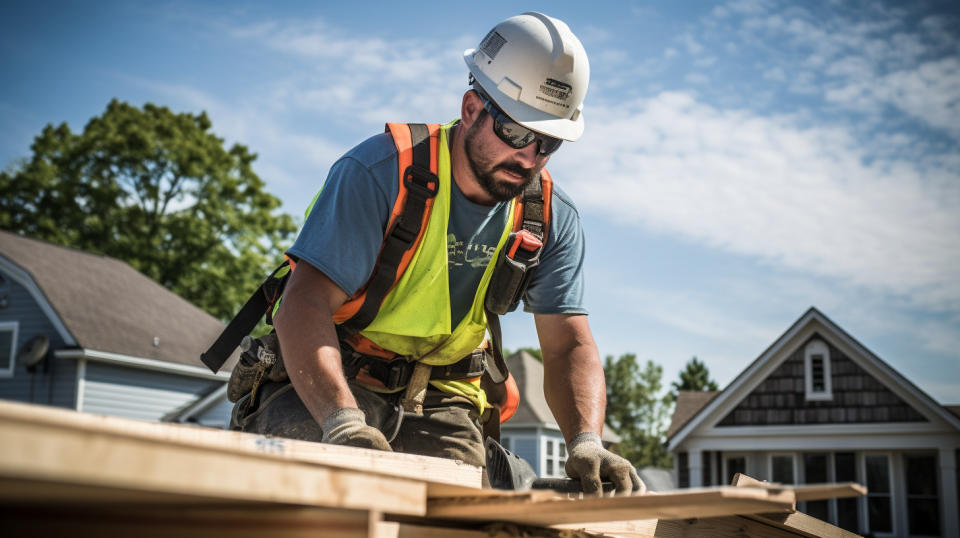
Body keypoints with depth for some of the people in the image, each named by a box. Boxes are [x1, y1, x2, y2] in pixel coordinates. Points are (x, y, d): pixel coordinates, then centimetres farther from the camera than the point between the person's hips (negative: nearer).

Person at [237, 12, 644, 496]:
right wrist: (344, 422, -44)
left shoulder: (552, 219, -2)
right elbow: (304, 305, -27)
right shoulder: (380, 173, -19)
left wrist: (586, 441, -26)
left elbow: (569, 347, -5)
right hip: (322, 384, -3)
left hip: (439, 398, 4)